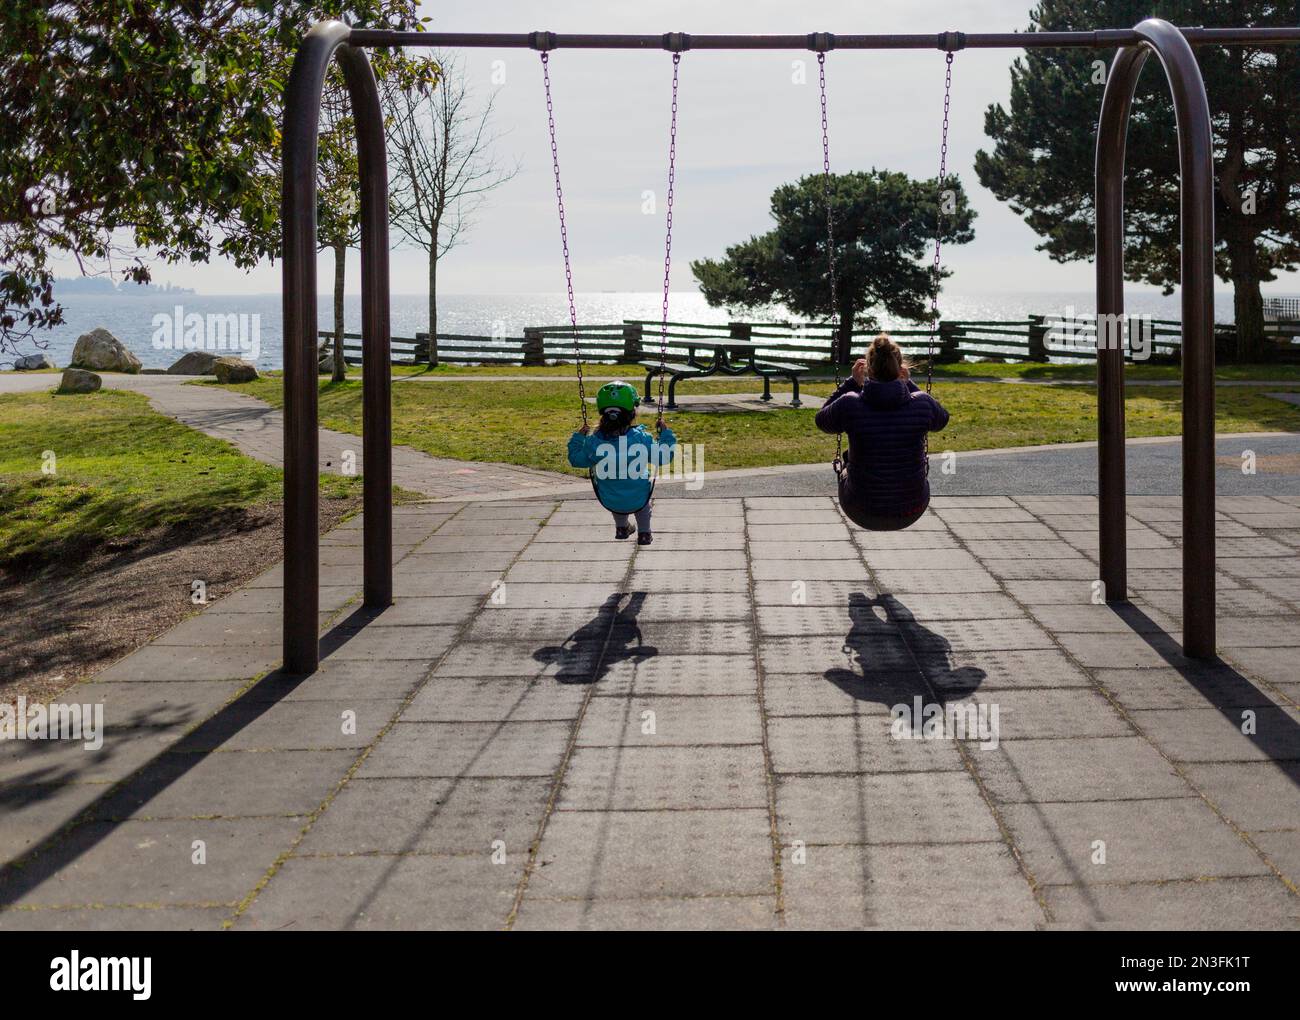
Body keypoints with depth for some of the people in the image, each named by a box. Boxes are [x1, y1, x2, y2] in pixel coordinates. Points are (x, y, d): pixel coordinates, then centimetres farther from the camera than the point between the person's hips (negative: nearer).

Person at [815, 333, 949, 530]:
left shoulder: (850, 406, -19)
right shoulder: (922, 404, -15)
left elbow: (822, 420, 5)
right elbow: (941, 419, 10)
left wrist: (852, 382, 8)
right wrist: (908, 383, 12)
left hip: (863, 513, -1)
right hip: (910, 512, 1)